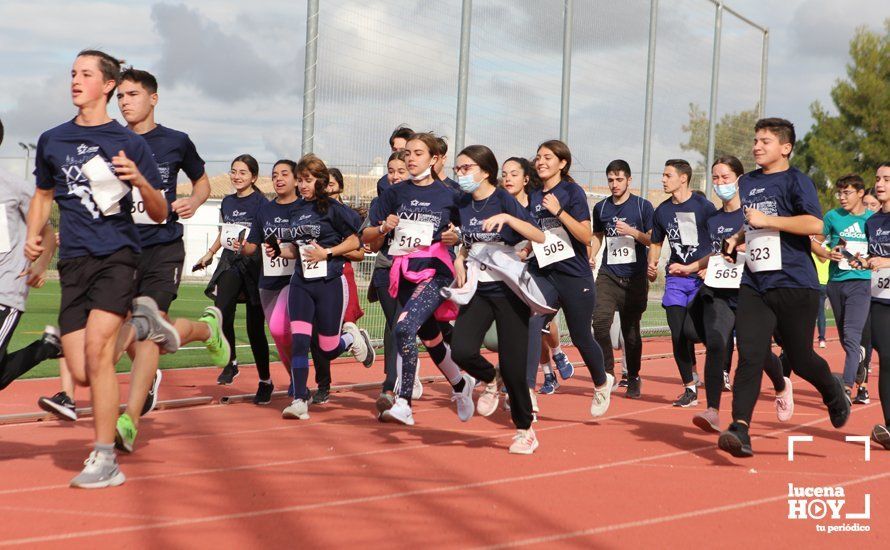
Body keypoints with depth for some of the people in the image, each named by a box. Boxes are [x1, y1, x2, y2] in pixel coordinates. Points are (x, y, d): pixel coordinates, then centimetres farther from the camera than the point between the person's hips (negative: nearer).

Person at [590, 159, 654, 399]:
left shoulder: (643, 206, 0)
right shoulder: (601, 208, 10)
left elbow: (653, 240, -1)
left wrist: (632, 231, -16)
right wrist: (591, 256, 8)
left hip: (635, 277, -2)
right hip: (608, 274, 2)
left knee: (631, 330, 3)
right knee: (600, 321, -16)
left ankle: (633, 379, 17)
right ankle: (607, 374, -3)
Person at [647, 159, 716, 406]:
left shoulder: (703, 206, -7)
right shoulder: (662, 211, 8)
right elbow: (656, 243, 21)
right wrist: (652, 264, 4)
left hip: (702, 277, -5)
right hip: (675, 278, 5)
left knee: (690, 330, -18)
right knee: (677, 335, 0)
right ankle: (690, 388, 11)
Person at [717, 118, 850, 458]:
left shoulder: (795, 181, -5)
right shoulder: (747, 183, 16)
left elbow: (815, 225, -20)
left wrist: (767, 220, -19)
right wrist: (737, 238, 13)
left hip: (794, 285, -5)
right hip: (754, 284, 5)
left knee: (799, 359, 4)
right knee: (749, 356, -9)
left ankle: (833, 392, 35)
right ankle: (740, 429, -16)